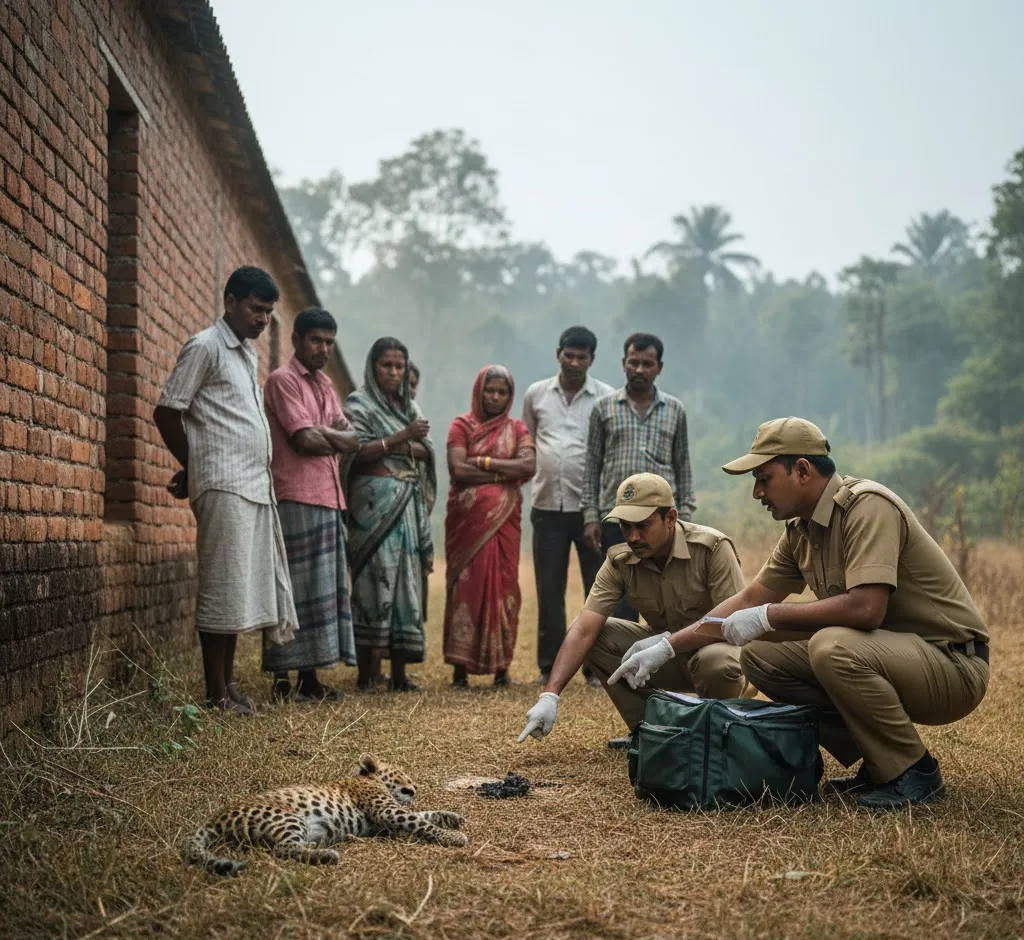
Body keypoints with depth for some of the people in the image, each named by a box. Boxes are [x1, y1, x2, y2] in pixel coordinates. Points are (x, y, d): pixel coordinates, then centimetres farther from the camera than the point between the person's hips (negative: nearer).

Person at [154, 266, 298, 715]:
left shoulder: (247, 354, 20)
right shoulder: (205, 347, -5)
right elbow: (166, 412, -8)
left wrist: (195, 471, 12)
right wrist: (192, 467, 4)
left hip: (255, 487, 8)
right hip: (223, 487, -8)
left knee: (244, 588, 8)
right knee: (223, 587, -6)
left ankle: (228, 684, 15)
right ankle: (216, 693, -2)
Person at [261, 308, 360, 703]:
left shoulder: (325, 384, 21)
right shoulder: (283, 380, -4)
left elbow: (352, 441, 10)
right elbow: (305, 440, -15)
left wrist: (322, 432, -8)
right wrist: (336, 438, 2)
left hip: (328, 499, 8)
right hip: (296, 499, -8)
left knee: (324, 589, 7)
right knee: (295, 590, -8)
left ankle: (309, 677, 11)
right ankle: (282, 681, -5)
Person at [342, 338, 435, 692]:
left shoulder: (409, 407, 19)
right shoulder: (358, 404, 1)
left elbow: (427, 451, 10)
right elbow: (357, 451, -11)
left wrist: (406, 447, -10)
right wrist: (400, 438, -18)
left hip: (408, 503, 6)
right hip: (374, 501, -6)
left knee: (406, 582, 3)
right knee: (375, 579, -11)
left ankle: (399, 673, 6)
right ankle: (367, 673, -8)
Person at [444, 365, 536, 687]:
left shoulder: (517, 429, 12)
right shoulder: (462, 425, 5)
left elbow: (529, 466, -7)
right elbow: (458, 470, -10)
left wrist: (483, 462, -10)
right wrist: (505, 473, -8)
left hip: (504, 519, 2)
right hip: (467, 519, -2)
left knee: (502, 585, 0)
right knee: (466, 585, -4)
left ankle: (500, 666, 6)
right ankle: (460, 666, -1)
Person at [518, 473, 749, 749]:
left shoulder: (712, 547, -22)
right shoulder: (620, 562, -12)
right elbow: (583, 630, -19)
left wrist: (669, 640, -35)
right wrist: (549, 696, -30)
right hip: (666, 653, 4)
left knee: (716, 661, -39)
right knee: (593, 635, -15)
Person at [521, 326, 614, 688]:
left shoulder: (607, 398, -1)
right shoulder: (536, 394, 7)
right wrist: (535, 475, 10)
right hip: (548, 506, 2)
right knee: (549, 590, 6)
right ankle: (550, 667, 16)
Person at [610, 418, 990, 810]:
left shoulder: (868, 506, -20)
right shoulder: (801, 532, 7)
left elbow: (865, 608, -32)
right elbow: (748, 601, 14)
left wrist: (769, 616, -21)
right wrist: (666, 647, 9)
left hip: (954, 664, -9)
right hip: (884, 654, 9)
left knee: (833, 645, -34)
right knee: (759, 654, 2)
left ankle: (915, 772, -12)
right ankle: (876, 763, 6)